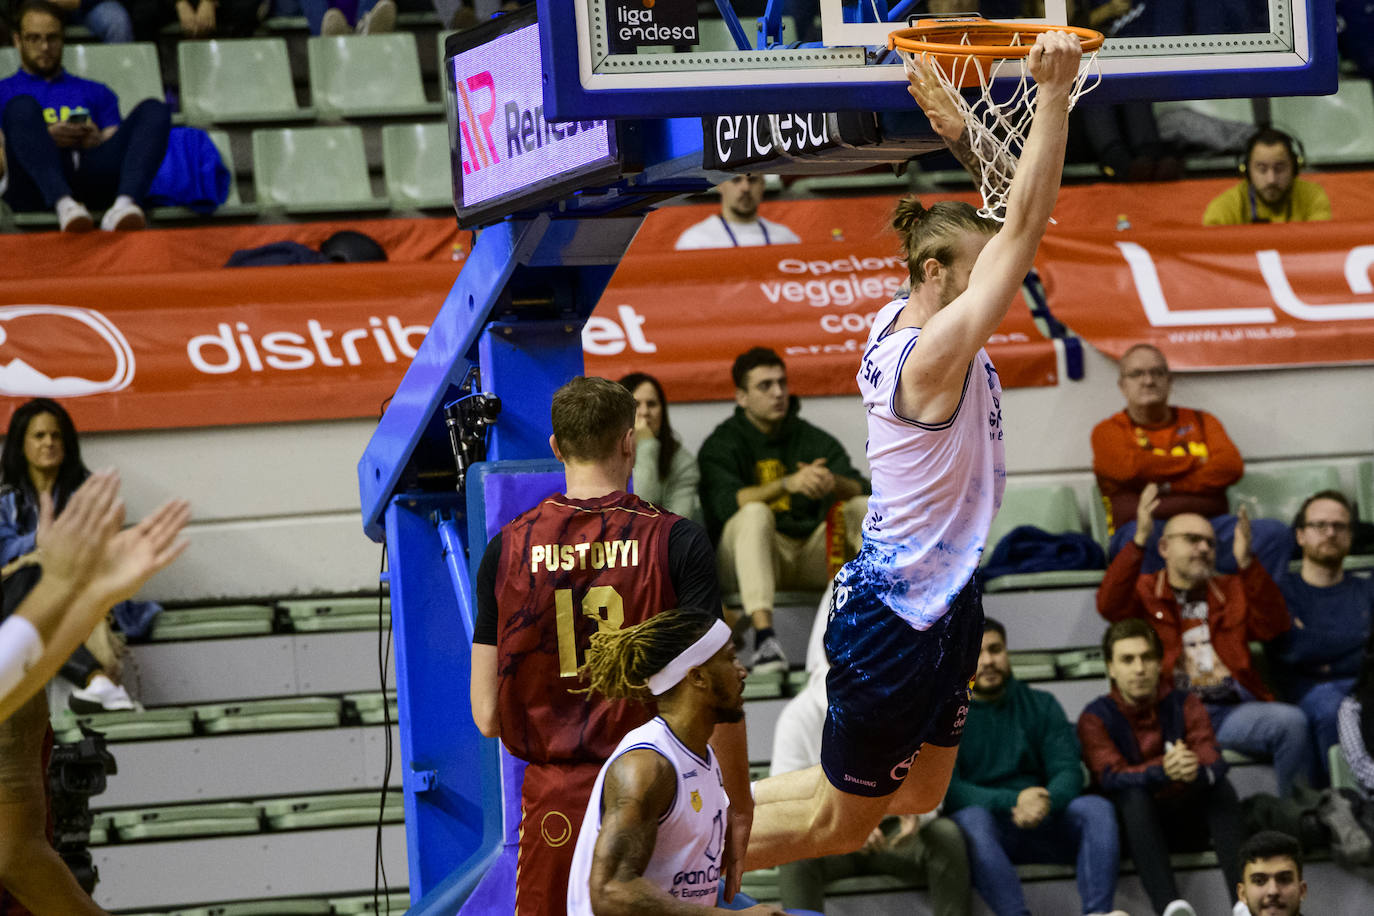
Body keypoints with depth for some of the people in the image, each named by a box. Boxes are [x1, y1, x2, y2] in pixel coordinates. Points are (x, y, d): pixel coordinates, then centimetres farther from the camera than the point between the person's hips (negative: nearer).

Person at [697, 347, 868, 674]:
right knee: (755, 513, -34)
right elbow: (726, 502, -19)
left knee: (865, 509, -15)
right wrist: (788, 484, -34)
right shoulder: (721, 446, 1)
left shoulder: (816, 441, 12)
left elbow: (861, 490, -1)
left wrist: (834, 483, -26)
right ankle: (763, 636, -49)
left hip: (812, 555, 4)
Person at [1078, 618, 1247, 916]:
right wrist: (1163, 771, -42)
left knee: (1220, 786, -26)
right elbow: (1111, 777, -21)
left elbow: (1214, 763, -14)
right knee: (1133, 795, -34)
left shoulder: (1184, 705, 3)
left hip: (1187, 823, 2)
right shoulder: (1096, 718, -3)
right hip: (1136, 825, -2)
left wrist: (1195, 771, -41)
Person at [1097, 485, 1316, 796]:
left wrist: (1246, 563, -6)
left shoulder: (1232, 591, 26)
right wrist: (1139, 540, -17)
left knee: (1293, 722, -26)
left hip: (1232, 708, 3)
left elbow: (1274, 627, 8)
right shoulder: (1144, 592, 17)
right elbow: (1109, 605, -7)